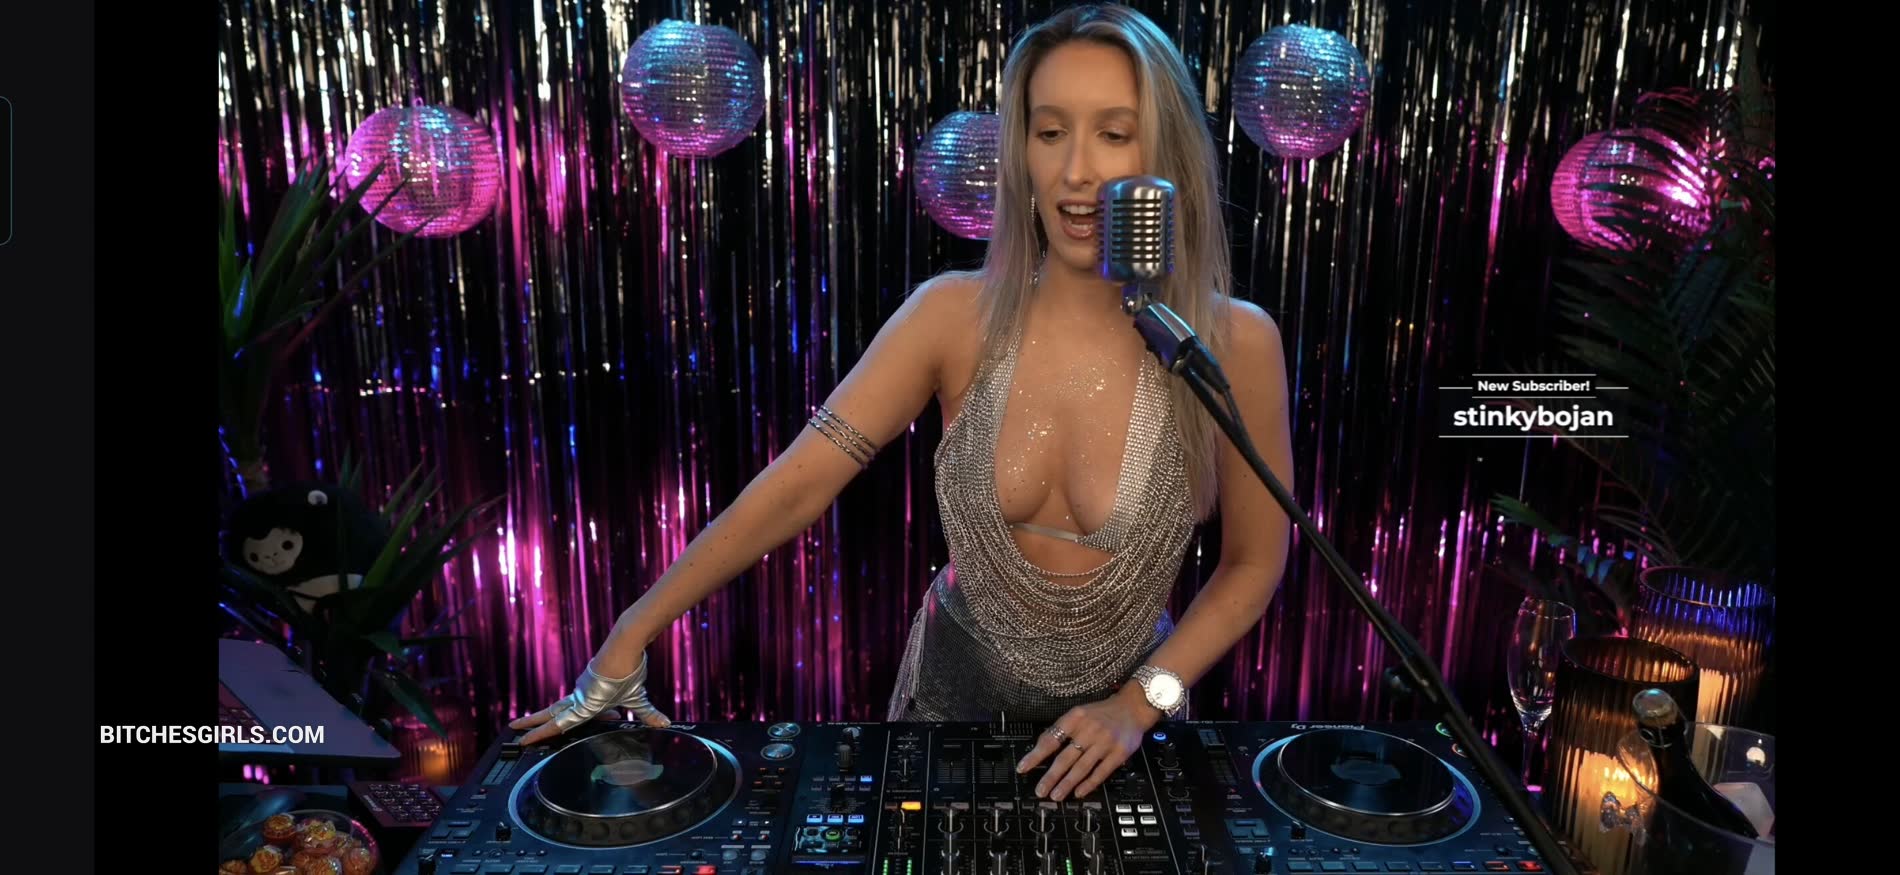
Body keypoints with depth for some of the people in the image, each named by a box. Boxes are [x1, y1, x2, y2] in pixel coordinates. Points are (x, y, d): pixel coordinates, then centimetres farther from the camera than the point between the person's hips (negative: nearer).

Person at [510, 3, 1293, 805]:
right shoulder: (954, 316, -16)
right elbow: (794, 484, -17)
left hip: (1116, 716, -1)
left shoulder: (1233, 344, -18)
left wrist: (1140, 702, -16)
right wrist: (629, 641, -17)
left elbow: (1253, 563, -6)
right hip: (957, 686, 1)